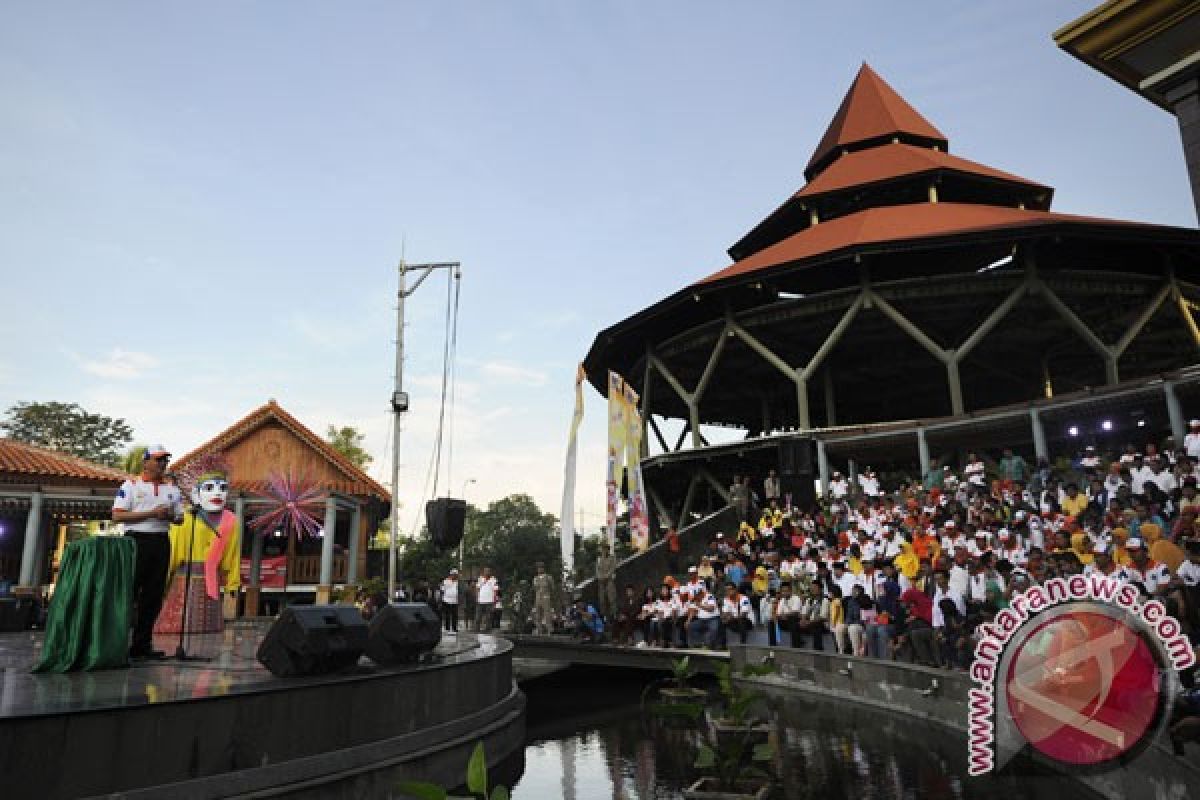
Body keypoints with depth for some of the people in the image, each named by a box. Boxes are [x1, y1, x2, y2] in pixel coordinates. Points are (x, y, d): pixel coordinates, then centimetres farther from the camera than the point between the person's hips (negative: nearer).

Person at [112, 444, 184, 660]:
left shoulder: (172, 490, 16)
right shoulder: (131, 485, 1)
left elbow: (179, 517, 19)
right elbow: (117, 515, -8)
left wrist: (169, 515, -5)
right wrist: (151, 513, -15)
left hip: (161, 542, 5)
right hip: (137, 540, -5)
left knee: (154, 595, 5)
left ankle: (142, 644, 12)